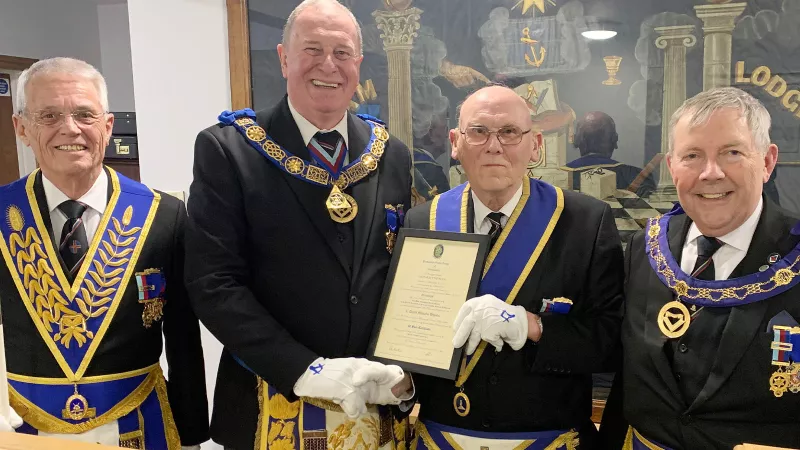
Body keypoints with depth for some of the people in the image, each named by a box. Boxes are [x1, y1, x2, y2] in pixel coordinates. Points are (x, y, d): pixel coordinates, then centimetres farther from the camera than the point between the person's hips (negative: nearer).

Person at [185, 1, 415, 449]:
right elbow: (214, 285, -13)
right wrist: (304, 370, -20)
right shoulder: (227, 149, -9)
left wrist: (404, 367, -8)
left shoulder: (392, 155, 2)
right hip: (274, 409, -3)